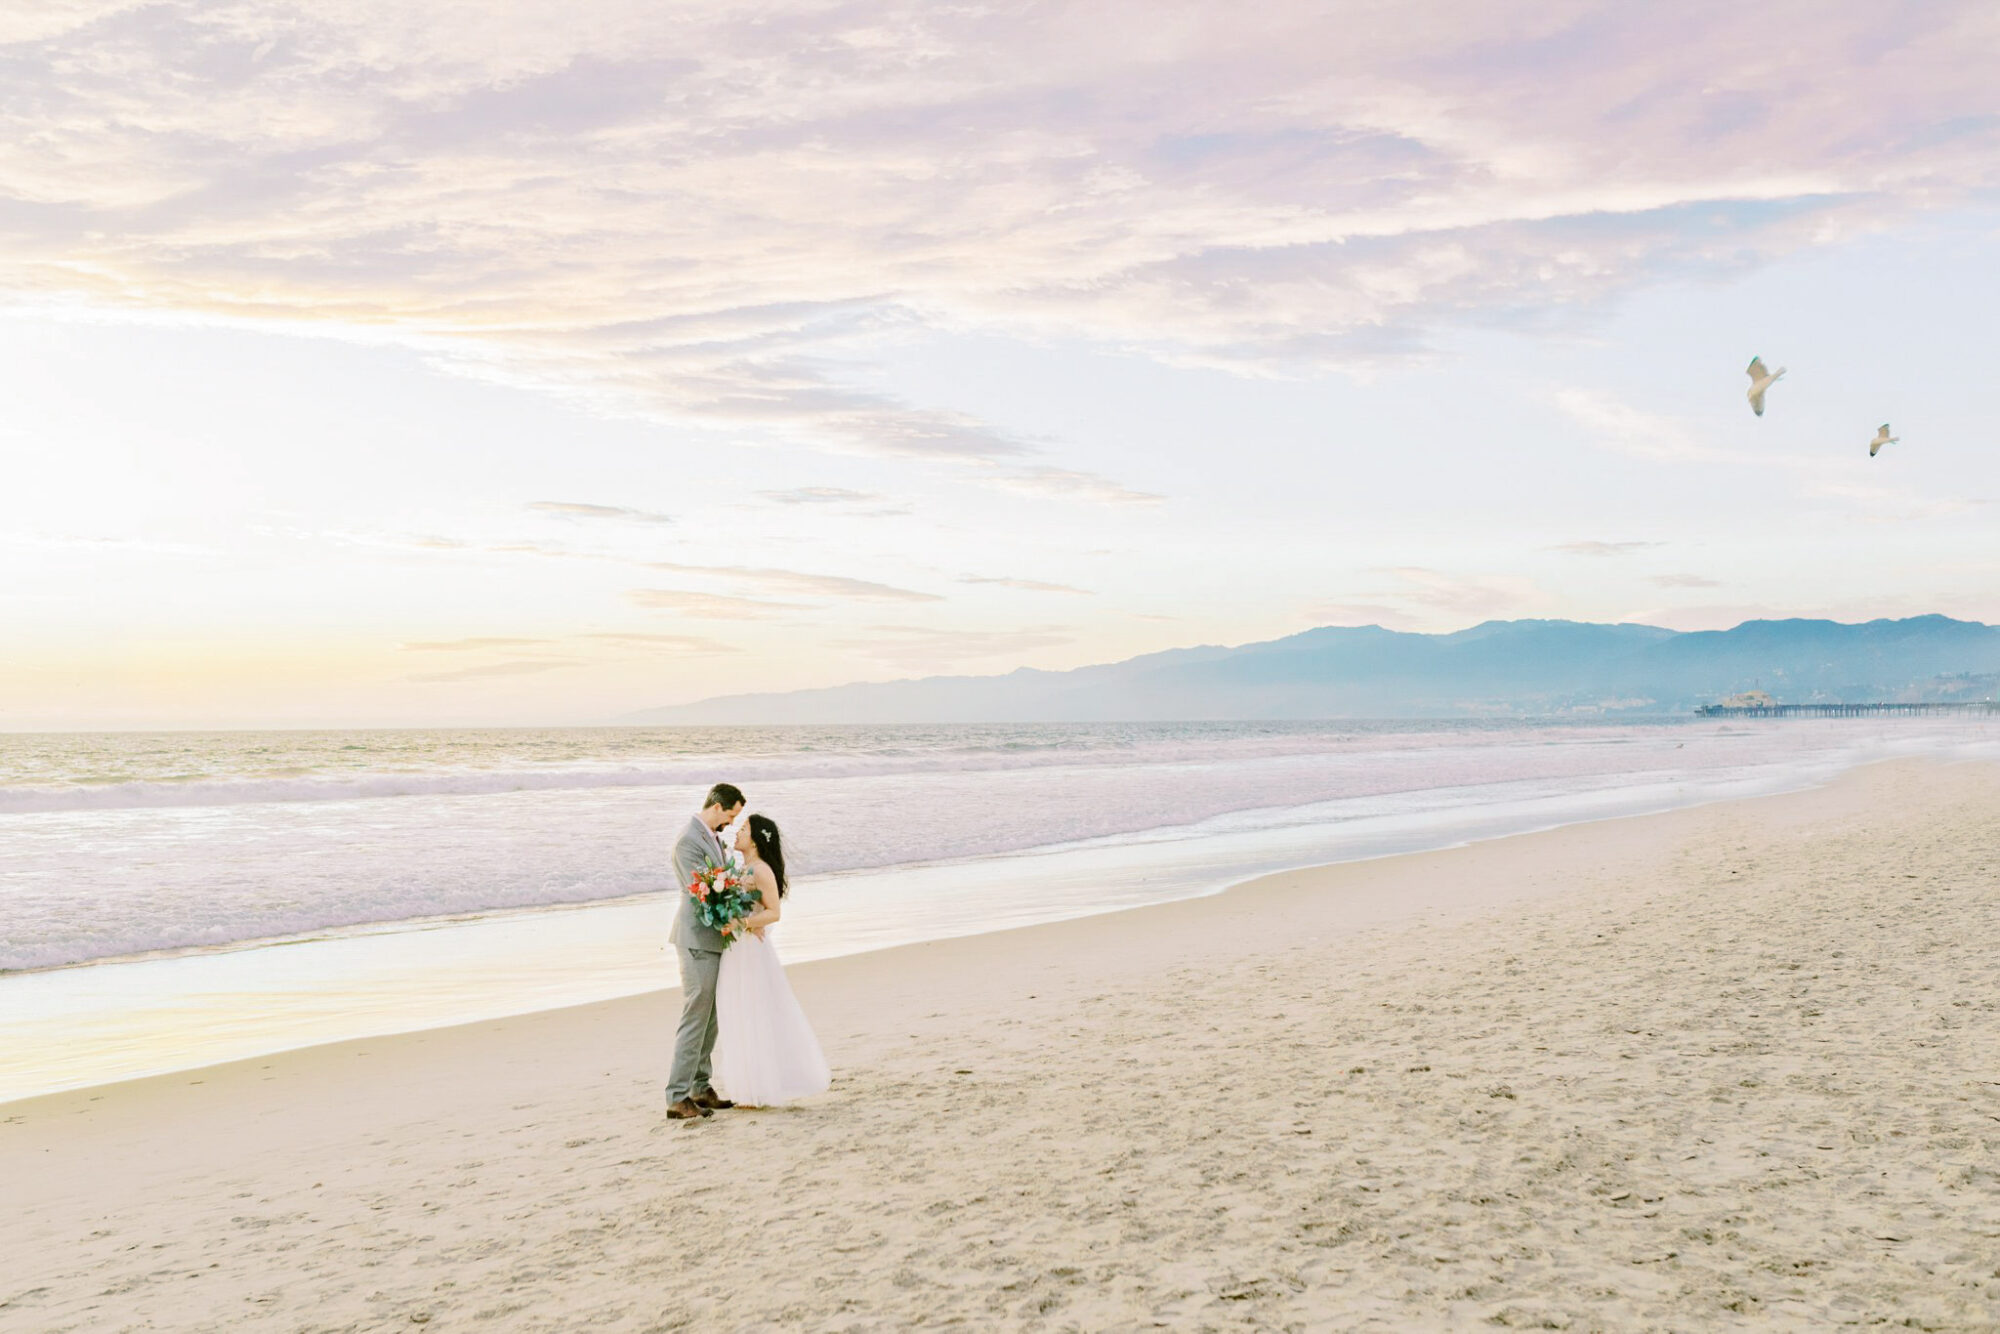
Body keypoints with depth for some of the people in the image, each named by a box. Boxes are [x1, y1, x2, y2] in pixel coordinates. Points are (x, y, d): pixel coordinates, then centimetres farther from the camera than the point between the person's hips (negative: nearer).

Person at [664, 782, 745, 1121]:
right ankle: (678, 1097, -7)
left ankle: (700, 1087, 22)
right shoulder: (688, 841, -17)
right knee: (695, 1017, -9)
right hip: (697, 939, -10)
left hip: (713, 939, 10)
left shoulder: (713, 837, 13)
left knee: (710, 1018, 14)